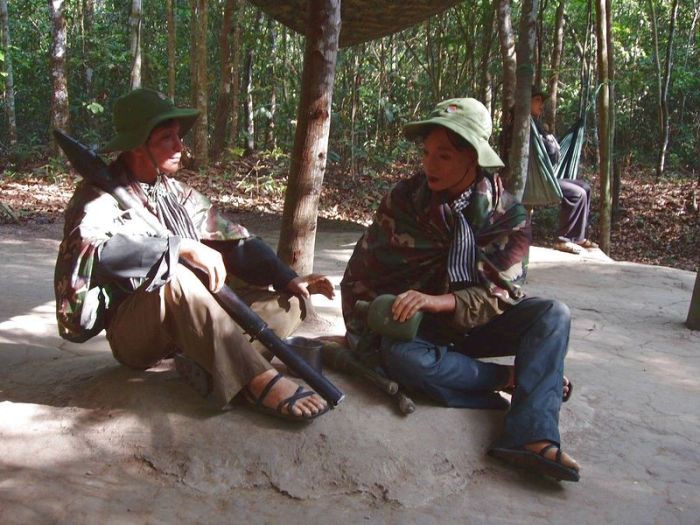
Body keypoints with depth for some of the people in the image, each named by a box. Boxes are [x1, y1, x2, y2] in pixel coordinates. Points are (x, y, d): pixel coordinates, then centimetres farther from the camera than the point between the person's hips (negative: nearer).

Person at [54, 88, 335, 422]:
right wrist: (183, 247, -32)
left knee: (292, 301, -3)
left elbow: (236, 242, 6)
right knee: (175, 278, -37)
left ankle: (210, 365, -25)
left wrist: (287, 280, -8)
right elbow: (92, 246, -30)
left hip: (191, 321, 7)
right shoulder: (102, 195, -8)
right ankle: (258, 380, -36)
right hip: (133, 332, -6)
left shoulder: (179, 194, 11)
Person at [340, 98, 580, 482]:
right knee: (401, 355, -36)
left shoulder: (507, 213, -10)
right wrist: (366, 344, -10)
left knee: (553, 316, -24)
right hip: (418, 322, -1)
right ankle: (513, 379, -21)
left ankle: (532, 436, -39)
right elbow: (362, 275, -3)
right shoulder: (404, 198, -9)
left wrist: (436, 301, -35)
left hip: (474, 321, 1)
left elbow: (497, 293, -19)